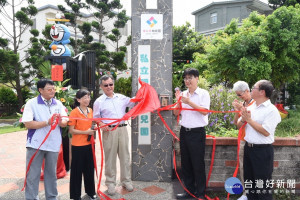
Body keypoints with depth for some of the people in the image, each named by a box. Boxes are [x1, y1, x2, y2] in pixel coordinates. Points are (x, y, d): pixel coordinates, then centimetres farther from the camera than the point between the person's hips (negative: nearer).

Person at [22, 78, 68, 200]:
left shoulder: (58, 104, 6)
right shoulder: (31, 103, -5)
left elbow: (65, 122, 2)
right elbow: (28, 124, -14)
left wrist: (60, 121, -21)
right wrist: (47, 122, -21)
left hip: (53, 144, 3)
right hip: (36, 144, -3)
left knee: (51, 173, 15)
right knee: (33, 174, 5)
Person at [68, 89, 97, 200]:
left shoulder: (90, 111, 7)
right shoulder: (74, 112, -12)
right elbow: (71, 130, -13)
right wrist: (86, 132, -19)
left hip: (89, 144, 6)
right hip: (78, 146, -5)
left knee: (89, 168, 15)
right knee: (77, 170, 7)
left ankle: (90, 191, 32)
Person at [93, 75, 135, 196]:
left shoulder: (121, 98, 9)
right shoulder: (99, 101, 1)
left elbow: (134, 103, 17)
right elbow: (96, 118, 4)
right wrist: (102, 124, -14)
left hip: (122, 129, 3)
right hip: (109, 131, -3)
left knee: (125, 156, 10)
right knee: (110, 158, 5)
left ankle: (126, 180, 26)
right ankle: (110, 183, 20)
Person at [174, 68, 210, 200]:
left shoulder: (203, 94, -4)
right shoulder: (183, 94, 8)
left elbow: (204, 111, -16)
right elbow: (176, 113, 8)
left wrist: (189, 102, -19)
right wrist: (178, 101, -8)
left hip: (197, 132, -5)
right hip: (184, 131, 5)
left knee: (198, 164, 3)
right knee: (185, 163, 14)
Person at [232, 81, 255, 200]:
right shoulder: (242, 104, 12)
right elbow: (236, 122, 11)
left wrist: (242, 109, -19)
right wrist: (237, 110, -2)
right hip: (243, 140, 6)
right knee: (242, 167, 7)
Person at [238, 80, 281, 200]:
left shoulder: (271, 110, -13)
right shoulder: (251, 107, 8)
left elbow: (266, 132, -22)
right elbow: (238, 125, 13)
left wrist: (249, 120, -15)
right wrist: (243, 119, -9)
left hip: (263, 151, -7)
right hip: (248, 148, 7)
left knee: (262, 183, 5)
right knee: (249, 180, 20)